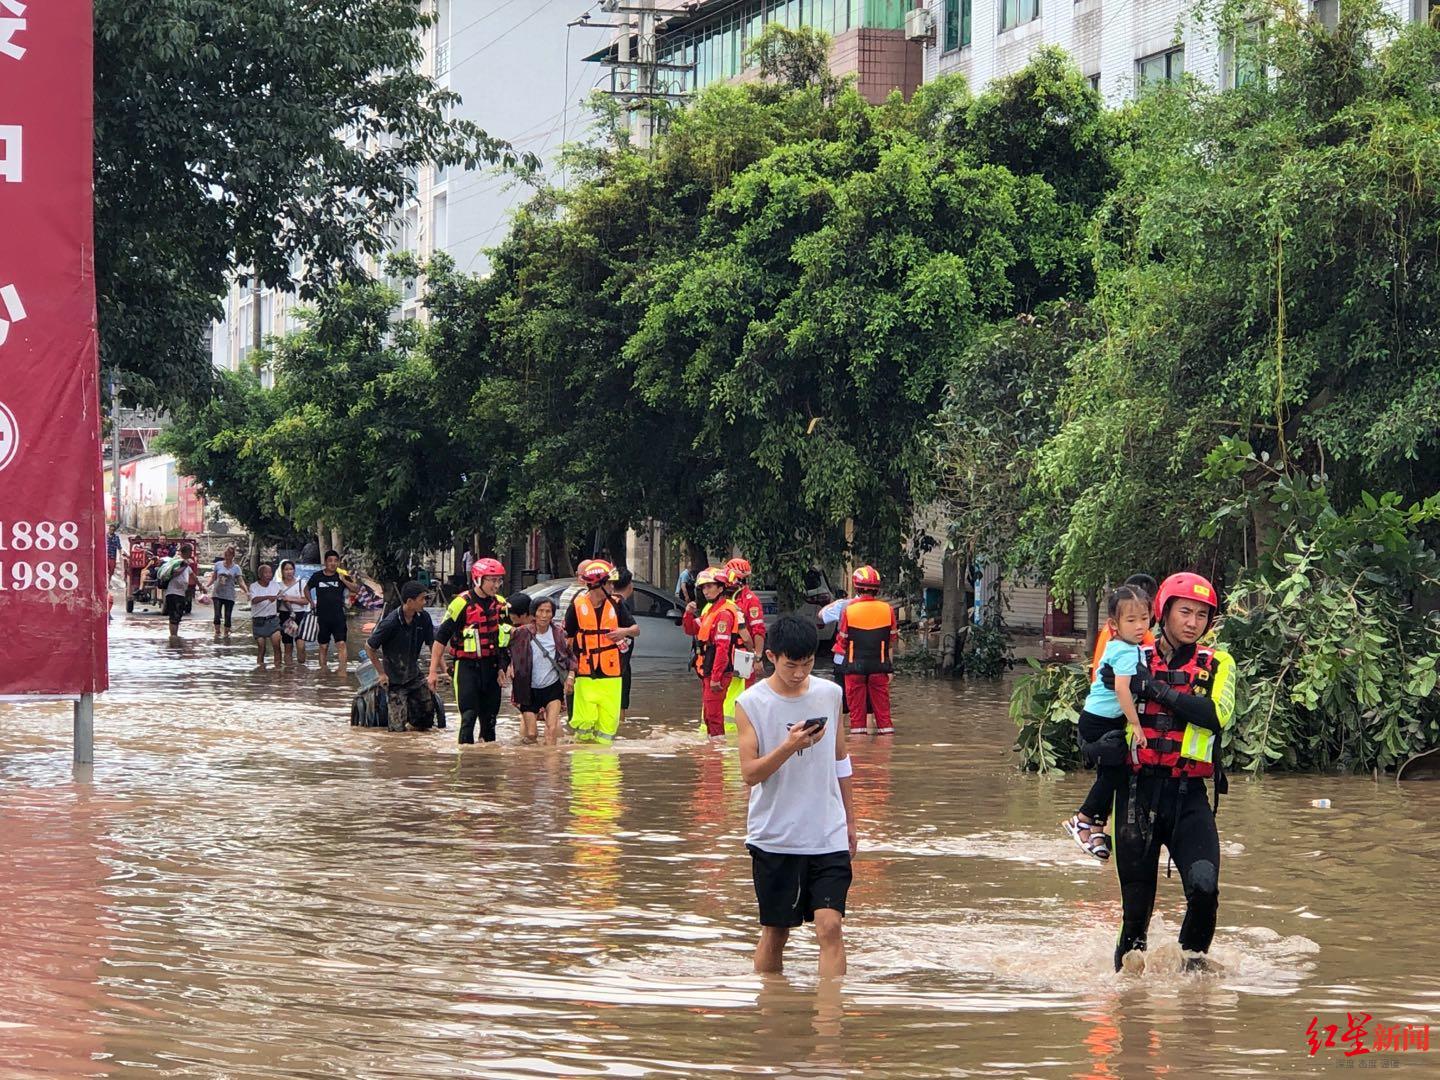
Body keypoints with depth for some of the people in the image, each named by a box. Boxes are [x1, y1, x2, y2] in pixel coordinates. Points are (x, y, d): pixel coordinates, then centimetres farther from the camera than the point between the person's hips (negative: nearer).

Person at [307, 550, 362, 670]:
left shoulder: (342, 576, 1)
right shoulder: (317, 576, 3)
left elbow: (356, 589, -6)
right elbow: (307, 589, 20)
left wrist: (344, 580, -17)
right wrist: (311, 603, 10)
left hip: (338, 616, -1)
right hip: (322, 617, 1)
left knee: (341, 644, -12)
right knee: (323, 647, 8)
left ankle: (342, 671, -14)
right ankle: (323, 671, 16)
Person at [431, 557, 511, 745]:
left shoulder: (500, 604, 7)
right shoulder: (462, 604, -11)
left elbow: (507, 638, 19)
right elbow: (441, 638, -8)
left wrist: (504, 666, 12)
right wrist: (433, 670, -8)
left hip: (491, 665, 5)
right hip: (467, 666, -5)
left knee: (490, 716, 8)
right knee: (469, 715, -10)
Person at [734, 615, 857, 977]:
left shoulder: (830, 694, 5)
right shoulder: (751, 703, -5)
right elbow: (750, 773, -11)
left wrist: (850, 822, 20)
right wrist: (789, 747, -26)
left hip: (828, 836, 2)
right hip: (774, 838, -2)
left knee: (829, 926, -10)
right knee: (774, 932, 8)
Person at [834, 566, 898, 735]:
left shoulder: (848, 610, -9)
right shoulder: (887, 610, -3)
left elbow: (842, 642, -2)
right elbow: (892, 642, 6)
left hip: (855, 664, -2)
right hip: (880, 665, 2)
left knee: (857, 707, 5)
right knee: (882, 706, 8)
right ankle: (887, 733, 9)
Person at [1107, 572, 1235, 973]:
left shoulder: (1217, 665, 7)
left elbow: (1217, 714, -12)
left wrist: (1158, 689, -16)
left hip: (1189, 794, 0)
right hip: (1138, 791, 0)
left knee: (1204, 886, -17)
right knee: (1137, 895, 1)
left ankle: (1193, 956, 5)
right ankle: (1129, 956, 24)